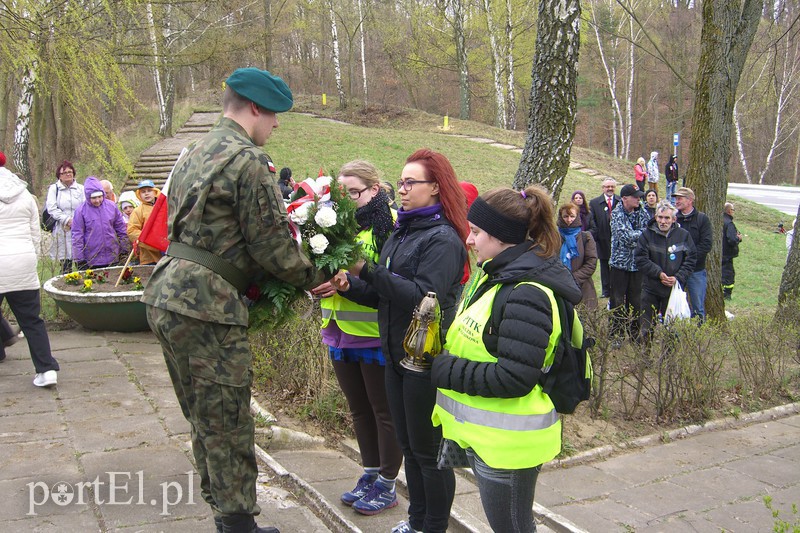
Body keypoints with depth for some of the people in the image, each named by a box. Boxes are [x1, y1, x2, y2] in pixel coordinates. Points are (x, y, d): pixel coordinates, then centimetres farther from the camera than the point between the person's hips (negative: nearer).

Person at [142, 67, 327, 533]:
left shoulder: (196, 154, 17)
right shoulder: (249, 160, -12)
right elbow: (272, 243, -13)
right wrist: (315, 277, 3)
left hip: (167, 296, 10)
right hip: (205, 306, -10)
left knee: (205, 420, 20)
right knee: (228, 425, 2)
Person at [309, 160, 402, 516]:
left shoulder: (390, 223, -13)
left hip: (375, 336, -7)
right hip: (341, 335, 7)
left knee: (384, 412, 8)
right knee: (359, 409, 19)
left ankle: (387, 486, 23)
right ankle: (371, 474, 36)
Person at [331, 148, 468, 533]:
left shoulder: (442, 239, -14)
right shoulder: (401, 233, 11)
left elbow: (424, 297, -25)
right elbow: (384, 294, 12)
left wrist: (370, 271, -29)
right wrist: (349, 285, -7)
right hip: (398, 354, 8)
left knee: (428, 449, 6)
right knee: (408, 444, 19)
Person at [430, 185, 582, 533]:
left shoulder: (527, 294, -24)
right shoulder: (498, 275, 7)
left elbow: (514, 379, -28)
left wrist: (445, 371, -19)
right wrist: (445, 360, 0)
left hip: (507, 443, -9)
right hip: (486, 435, 9)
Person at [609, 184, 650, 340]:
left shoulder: (642, 213, 5)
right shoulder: (617, 214, -9)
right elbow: (626, 236, -21)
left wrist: (633, 238, -12)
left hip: (637, 263, 4)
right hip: (620, 263, -4)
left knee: (636, 301, 9)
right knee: (618, 301, 2)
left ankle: (635, 335, 20)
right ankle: (616, 336, 10)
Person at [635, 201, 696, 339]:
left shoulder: (683, 235, -1)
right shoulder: (647, 235, -4)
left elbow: (691, 260, 1)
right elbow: (640, 259, -8)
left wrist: (678, 278, -11)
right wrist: (658, 273, -17)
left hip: (674, 288, 1)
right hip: (650, 290, -1)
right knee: (647, 328, 5)